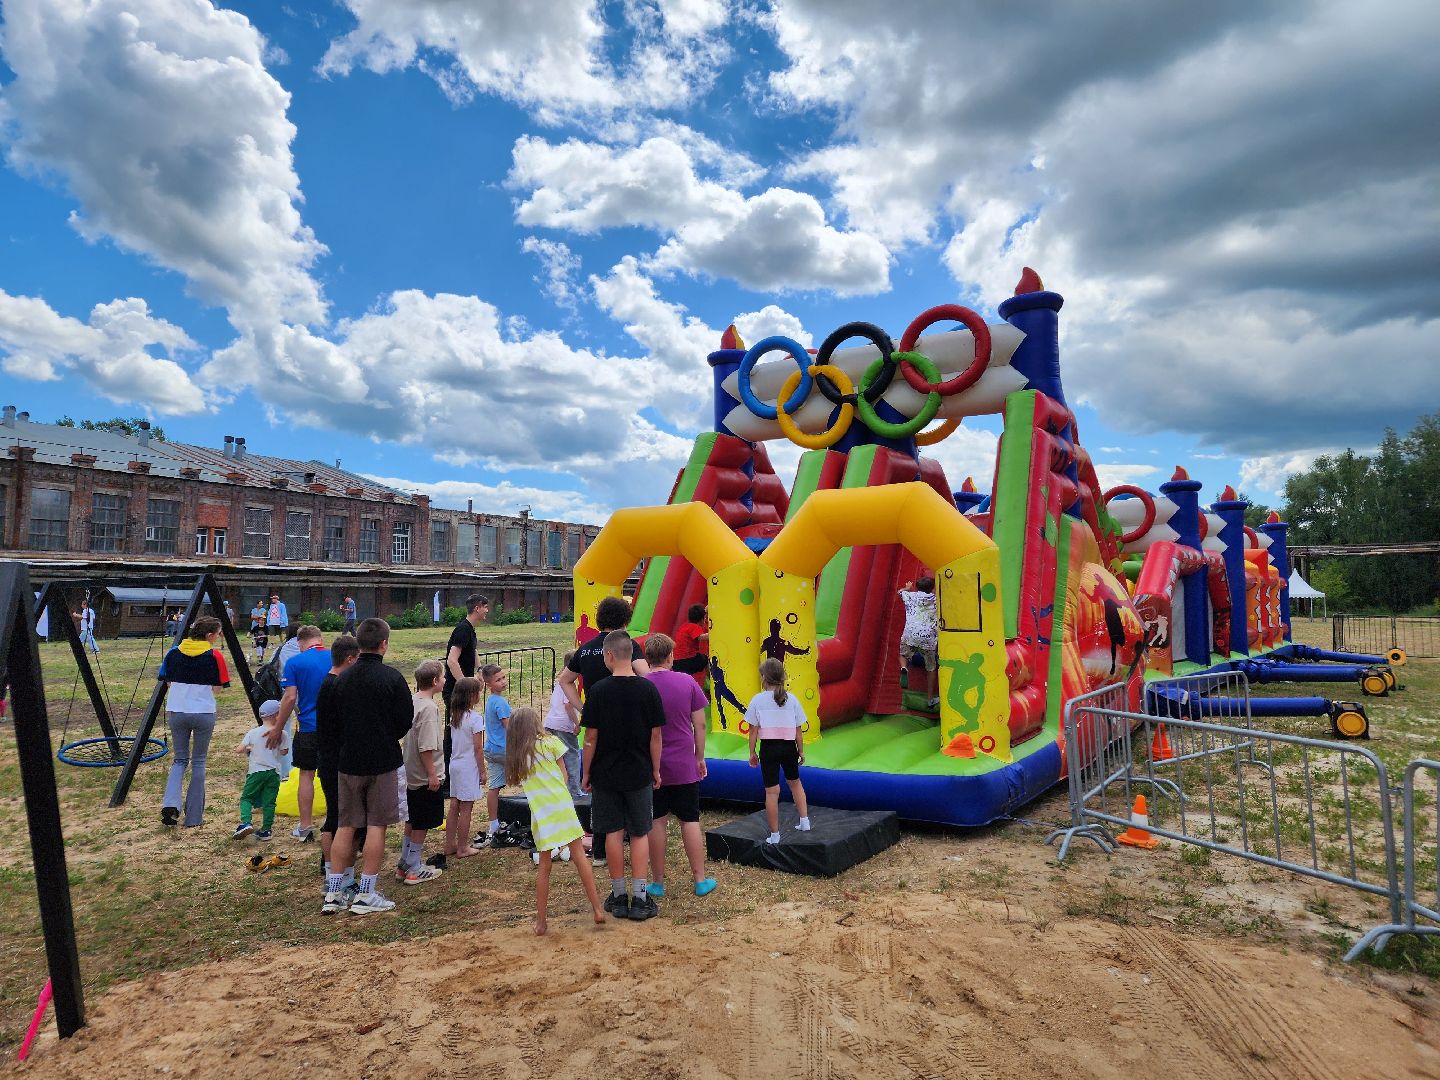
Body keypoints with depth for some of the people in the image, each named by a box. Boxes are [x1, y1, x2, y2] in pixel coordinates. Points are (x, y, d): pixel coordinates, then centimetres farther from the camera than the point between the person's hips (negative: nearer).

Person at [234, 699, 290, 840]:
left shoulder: (253, 732, -2)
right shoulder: (283, 734, -6)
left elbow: (239, 750, -4)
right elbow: (284, 752, -4)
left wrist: (248, 749, 17)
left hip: (256, 771, 0)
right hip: (274, 773, 1)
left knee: (246, 798, 11)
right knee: (269, 802, 8)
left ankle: (246, 822, -10)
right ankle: (266, 830, 9)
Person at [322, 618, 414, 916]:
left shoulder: (342, 679, 0)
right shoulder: (392, 678, -13)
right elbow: (406, 720, -9)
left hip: (348, 760, 4)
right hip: (382, 761, -4)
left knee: (345, 826, 13)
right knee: (377, 826, 4)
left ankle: (333, 893, 17)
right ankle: (366, 895, 8)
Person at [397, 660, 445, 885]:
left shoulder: (411, 701, 5)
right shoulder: (429, 707, -22)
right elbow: (426, 747, -24)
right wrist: (432, 774, -18)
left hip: (412, 774, 9)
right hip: (425, 777, -9)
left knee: (413, 821, 19)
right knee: (422, 824, 4)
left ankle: (404, 864, 28)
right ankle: (414, 870, 14)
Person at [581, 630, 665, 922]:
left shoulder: (598, 690, -10)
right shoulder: (648, 689, -7)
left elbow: (591, 737, -7)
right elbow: (656, 735, -3)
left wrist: (586, 773, 4)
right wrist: (655, 770, 8)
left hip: (605, 774, -1)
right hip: (639, 774, 1)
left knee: (612, 833, 10)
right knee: (640, 834, 9)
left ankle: (618, 897, 18)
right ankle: (639, 899, 11)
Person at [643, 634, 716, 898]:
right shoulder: (687, 682, -6)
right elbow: (700, 724, -2)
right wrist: (700, 757, 10)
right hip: (683, 766, 1)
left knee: (657, 822, 8)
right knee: (690, 821, 10)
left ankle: (657, 883, 16)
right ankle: (700, 880, 16)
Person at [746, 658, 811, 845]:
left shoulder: (758, 700, -4)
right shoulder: (792, 699, 2)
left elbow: (753, 730, -2)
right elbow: (799, 730, 5)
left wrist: (752, 753, 8)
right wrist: (801, 751, 16)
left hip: (768, 747, -3)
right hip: (789, 746, 3)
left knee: (771, 791, 2)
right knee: (795, 782, 26)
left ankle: (774, 835, 8)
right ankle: (804, 821, 28)